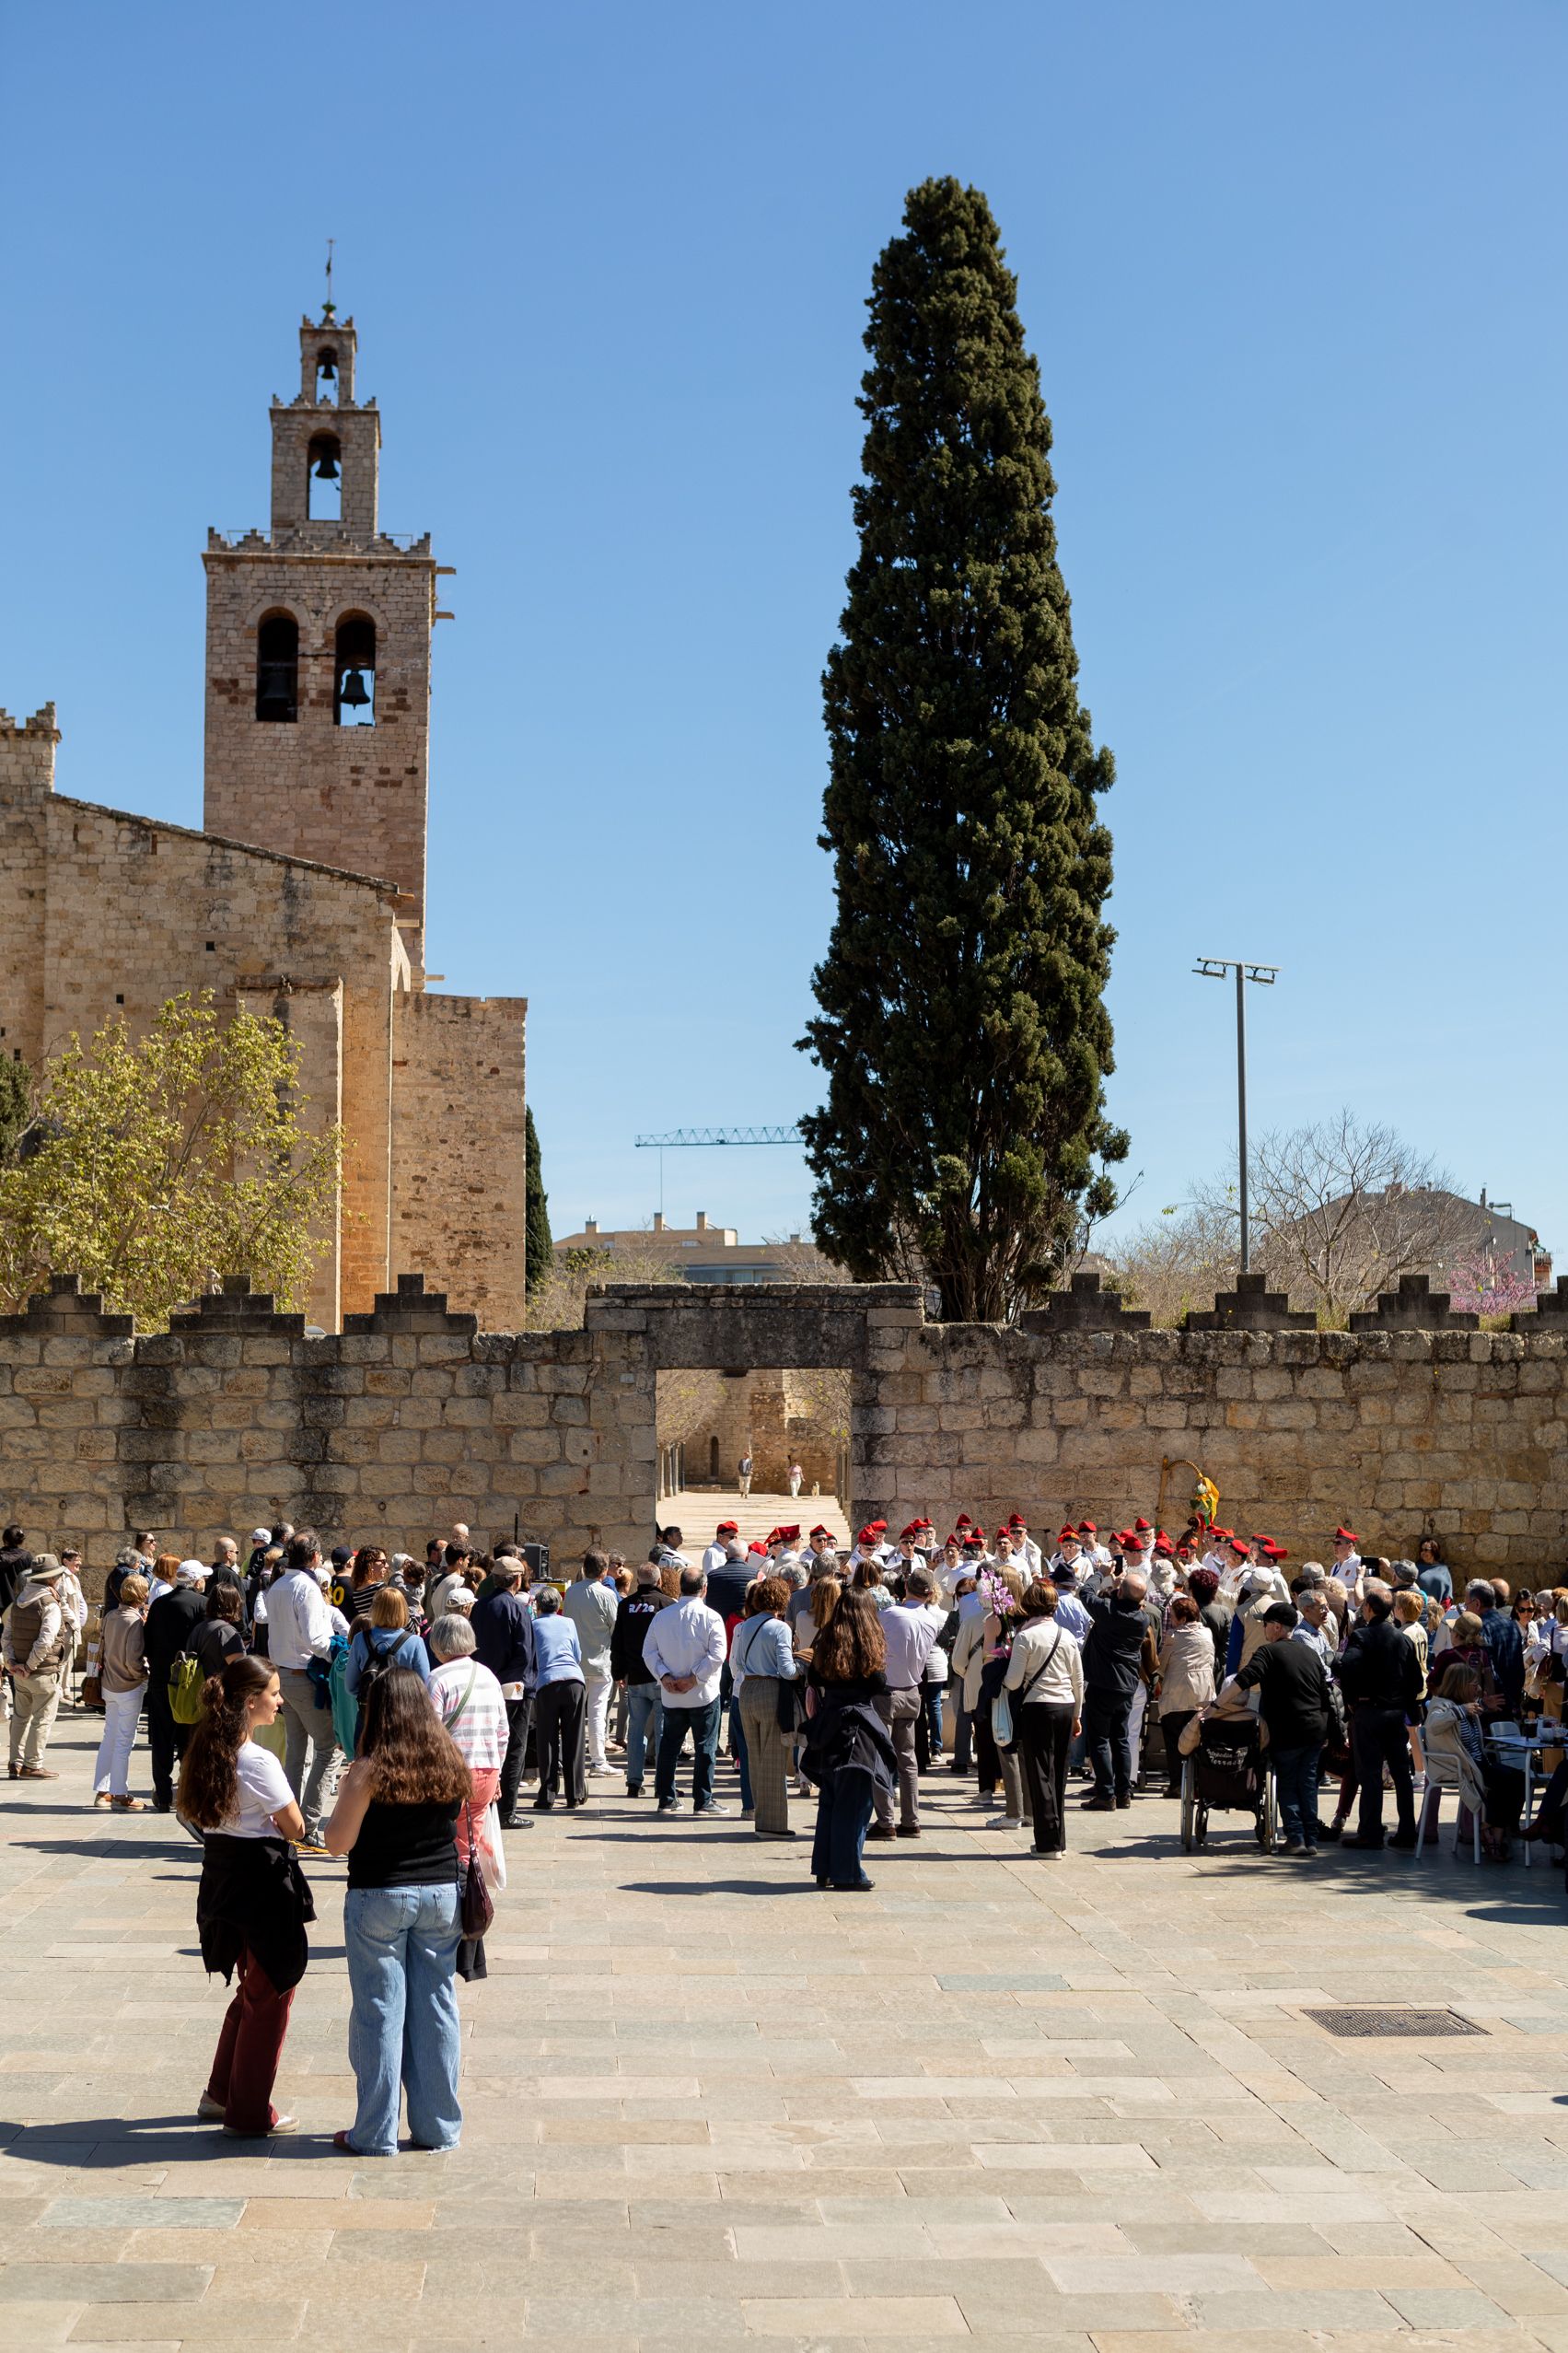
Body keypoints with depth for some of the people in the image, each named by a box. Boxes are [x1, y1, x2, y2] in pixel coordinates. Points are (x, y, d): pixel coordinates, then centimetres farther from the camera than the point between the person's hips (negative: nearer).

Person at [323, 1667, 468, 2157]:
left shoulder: (369, 1771, -13)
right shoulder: (451, 1765, 0)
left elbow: (338, 1842, -11)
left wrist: (346, 1795, 4)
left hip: (379, 1899, -4)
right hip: (441, 1895, 4)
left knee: (379, 2012, 4)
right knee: (437, 2007, 10)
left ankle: (375, 2134, 10)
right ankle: (437, 2127, 17)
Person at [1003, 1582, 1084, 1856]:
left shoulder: (1025, 1636, -9)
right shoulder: (1067, 1636, 5)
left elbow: (1014, 1682, -10)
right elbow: (1078, 1681, 10)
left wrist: (1003, 1680, 12)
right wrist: (1076, 1714, 20)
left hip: (1037, 1708, -5)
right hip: (1066, 1707, 5)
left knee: (1040, 1775, 0)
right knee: (1059, 1775, 12)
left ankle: (1049, 1842, -2)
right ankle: (1059, 1840, 17)